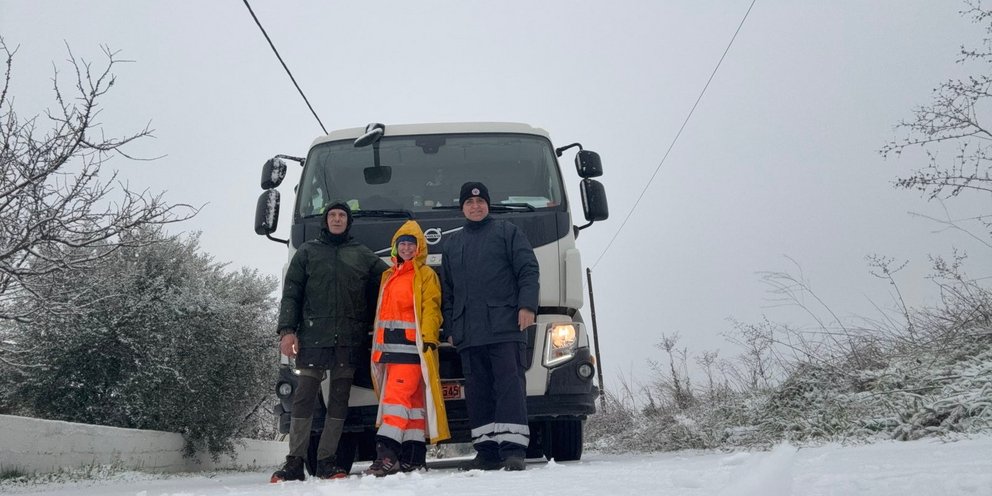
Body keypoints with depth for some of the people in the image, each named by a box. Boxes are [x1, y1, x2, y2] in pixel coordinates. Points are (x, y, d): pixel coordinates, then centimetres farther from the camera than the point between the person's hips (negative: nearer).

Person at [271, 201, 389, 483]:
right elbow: (291, 294, 8)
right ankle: (295, 462, -3)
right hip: (313, 337, -1)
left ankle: (326, 462, 5)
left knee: (339, 401, 1)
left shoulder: (363, 255, 16)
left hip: (349, 340, 1)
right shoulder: (307, 252, 14)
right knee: (304, 398, -6)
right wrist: (287, 330, -5)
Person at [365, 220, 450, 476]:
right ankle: (414, 456, 12)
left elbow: (431, 310, -10)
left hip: (412, 346, -8)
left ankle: (387, 454, -23)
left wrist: (428, 340, -21)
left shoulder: (426, 275, 0)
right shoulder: (388, 276, 22)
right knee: (412, 399, 10)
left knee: (397, 395, -17)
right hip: (390, 346, 8)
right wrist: (377, 345, 19)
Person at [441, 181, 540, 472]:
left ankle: (513, 448, -15)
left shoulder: (508, 233, 12)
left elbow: (529, 270, 2)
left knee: (509, 384, -11)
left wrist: (527, 305, -12)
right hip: (468, 333, 5)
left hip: (505, 327, -4)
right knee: (477, 391, 2)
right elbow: (447, 291, 23)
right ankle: (487, 452, 6)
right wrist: (451, 328, 14)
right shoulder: (451, 244, 24)